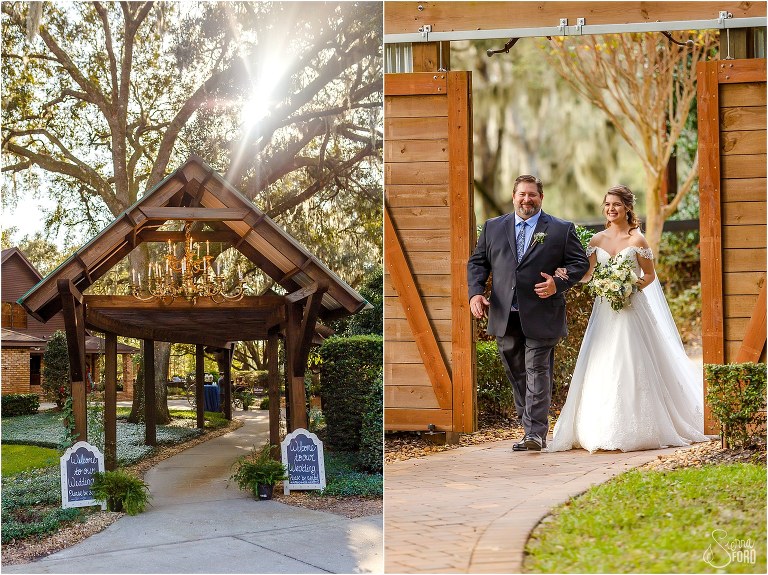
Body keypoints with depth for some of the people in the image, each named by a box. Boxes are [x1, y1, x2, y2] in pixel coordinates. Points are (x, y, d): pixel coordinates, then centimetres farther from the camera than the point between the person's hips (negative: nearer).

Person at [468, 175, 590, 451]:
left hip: (540, 316, -4)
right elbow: (477, 262, 13)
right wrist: (475, 292, -4)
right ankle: (532, 426, 21)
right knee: (516, 374, 10)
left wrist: (558, 284, -14)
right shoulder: (493, 227, 12)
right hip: (505, 317, 4)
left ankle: (535, 433, -6)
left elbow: (580, 262, 3)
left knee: (537, 372, -6)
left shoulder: (561, 230, 4)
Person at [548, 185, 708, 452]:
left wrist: (633, 287, -15)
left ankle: (638, 430, 2)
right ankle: (602, 430, 8)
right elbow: (587, 274, 7)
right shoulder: (597, 240, 8)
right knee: (600, 369, 1)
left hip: (631, 308, -4)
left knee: (632, 367, -6)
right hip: (604, 310, 4)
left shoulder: (637, 240, -3)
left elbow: (650, 275, 2)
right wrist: (568, 274, -12)